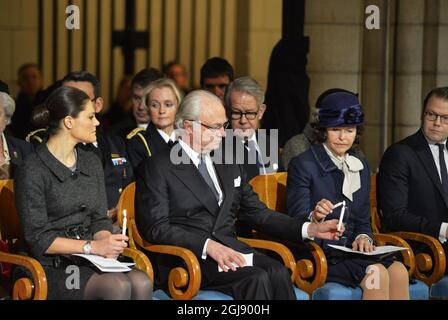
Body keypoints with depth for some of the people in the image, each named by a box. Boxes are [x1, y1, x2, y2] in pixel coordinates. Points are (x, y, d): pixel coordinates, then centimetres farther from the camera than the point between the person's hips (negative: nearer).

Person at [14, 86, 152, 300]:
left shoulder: (91, 163, 16)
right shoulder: (33, 171, -6)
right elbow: (38, 238, -9)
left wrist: (106, 245, -8)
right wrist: (92, 246, -16)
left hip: (90, 263, 6)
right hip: (52, 267, -6)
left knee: (141, 282, -26)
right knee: (118, 286, -32)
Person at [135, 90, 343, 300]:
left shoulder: (229, 166, 24)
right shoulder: (158, 167, 3)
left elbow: (258, 213, 24)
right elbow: (157, 228, -8)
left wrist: (311, 229, 10)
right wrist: (208, 246, -21)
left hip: (231, 251, 6)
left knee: (278, 273, -27)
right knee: (256, 278, -31)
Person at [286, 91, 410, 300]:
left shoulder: (360, 167, 17)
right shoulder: (302, 165, -2)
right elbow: (297, 221, -8)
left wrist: (363, 237, -4)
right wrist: (315, 217, -31)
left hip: (350, 251, 6)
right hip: (316, 253, -6)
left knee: (398, 270, -24)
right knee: (377, 273, -30)